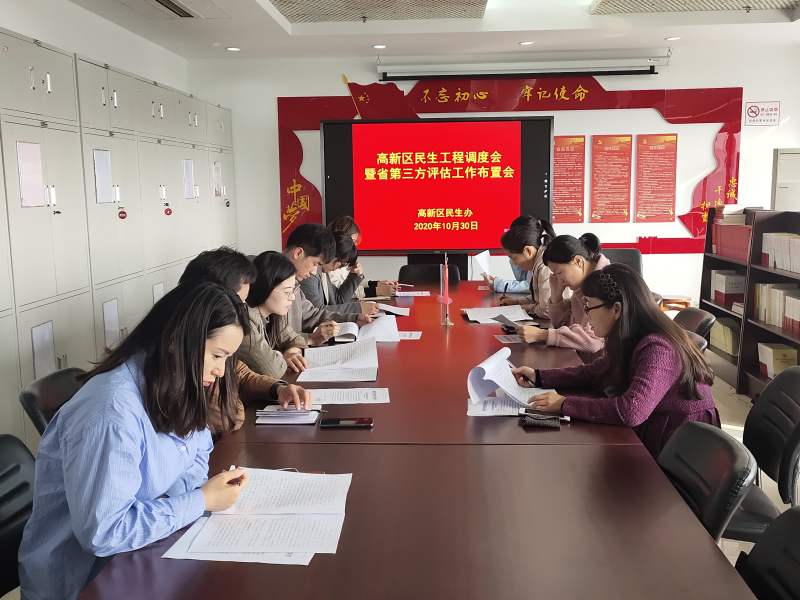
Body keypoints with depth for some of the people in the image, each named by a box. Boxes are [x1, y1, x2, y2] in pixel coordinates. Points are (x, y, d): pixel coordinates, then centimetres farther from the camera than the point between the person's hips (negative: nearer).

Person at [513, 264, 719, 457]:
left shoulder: (658, 349, -27)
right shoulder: (631, 341, 0)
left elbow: (631, 411, -38)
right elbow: (594, 372, 13)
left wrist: (564, 404, -30)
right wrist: (538, 377, 3)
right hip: (651, 438, 7)